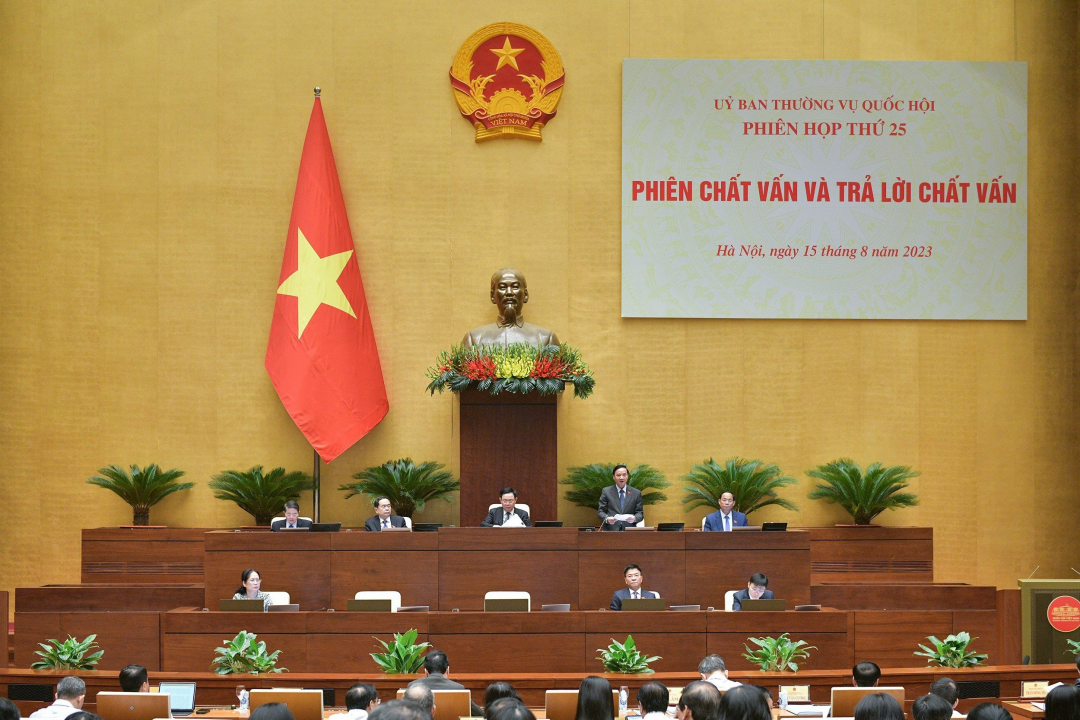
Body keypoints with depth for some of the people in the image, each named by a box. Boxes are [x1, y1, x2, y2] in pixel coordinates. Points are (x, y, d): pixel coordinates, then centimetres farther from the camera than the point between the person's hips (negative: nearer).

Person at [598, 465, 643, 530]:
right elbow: (600, 511, 9)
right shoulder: (606, 491, 12)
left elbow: (640, 513, 12)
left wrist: (635, 518, -12)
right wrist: (607, 519, -13)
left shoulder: (636, 493, 13)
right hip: (611, 530, -1)